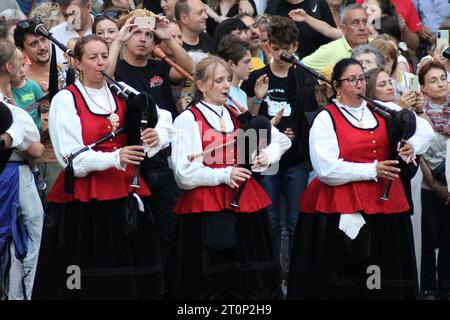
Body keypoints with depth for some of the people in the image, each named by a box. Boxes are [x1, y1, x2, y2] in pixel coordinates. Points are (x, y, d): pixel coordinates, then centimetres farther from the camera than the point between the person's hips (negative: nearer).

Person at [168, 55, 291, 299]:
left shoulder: (239, 116, 14)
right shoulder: (187, 121, -3)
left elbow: (281, 140, 24)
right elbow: (184, 174, -11)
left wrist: (267, 156, 4)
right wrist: (224, 175, -15)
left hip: (245, 206, 5)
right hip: (205, 213, -5)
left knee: (250, 284, 5)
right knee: (210, 285, -4)